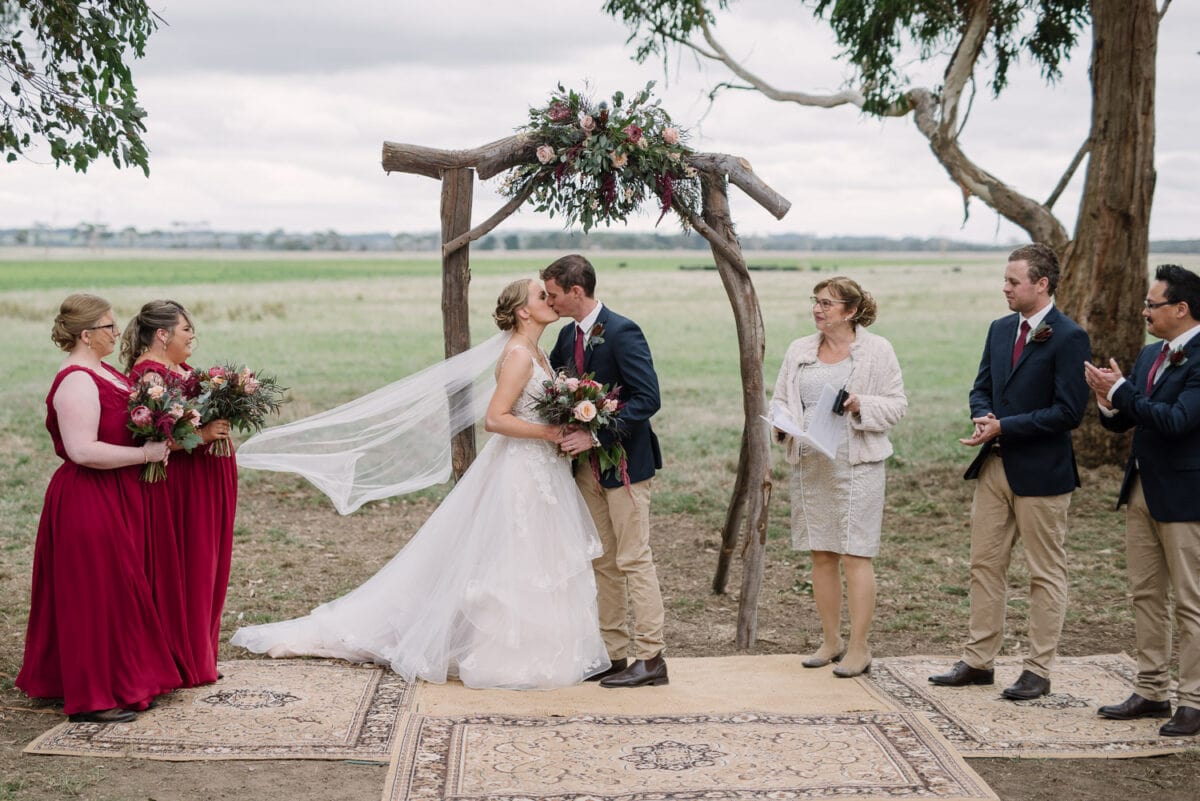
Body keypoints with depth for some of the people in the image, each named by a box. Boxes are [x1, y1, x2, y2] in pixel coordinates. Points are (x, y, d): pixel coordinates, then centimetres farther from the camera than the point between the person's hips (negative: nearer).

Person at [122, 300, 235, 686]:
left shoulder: (182, 369, 14)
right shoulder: (147, 374, -15)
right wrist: (202, 435, -25)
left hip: (204, 484, 10)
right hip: (176, 486, -10)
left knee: (204, 568, 14)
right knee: (177, 570, -1)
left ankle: (197, 652, 23)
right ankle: (182, 660, 8)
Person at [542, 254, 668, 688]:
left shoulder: (622, 332, -16)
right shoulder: (568, 335, 9)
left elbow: (648, 399, -21)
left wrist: (596, 436, -24)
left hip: (624, 462, -8)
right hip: (588, 465, 8)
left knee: (634, 560, -5)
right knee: (602, 563, 12)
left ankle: (651, 658, 2)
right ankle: (612, 654, 19)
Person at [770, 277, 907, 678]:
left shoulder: (877, 350, -2)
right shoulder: (799, 350, 10)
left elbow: (896, 404, -2)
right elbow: (780, 399, 14)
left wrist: (861, 406, -19)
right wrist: (782, 423, -7)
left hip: (856, 464, -5)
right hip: (809, 463, 5)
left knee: (855, 555, -5)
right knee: (821, 554, 10)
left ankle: (859, 647, 3)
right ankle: (831, 641, 21)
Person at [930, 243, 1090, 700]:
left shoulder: (1068, 338, -12)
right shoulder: (1000, 330, 11)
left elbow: (1068, 412, -17)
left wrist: (1003, 427, -18)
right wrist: (982, 417, -5)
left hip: (1041, 472, -8)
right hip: (995, 467, 8)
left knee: (1045, 574, 4)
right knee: (985, 565, 11)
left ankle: (1038, 671, 11)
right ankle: (978, 661, 21)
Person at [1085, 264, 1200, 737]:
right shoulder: (1149, 355, 11)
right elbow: (1123, 422, 14)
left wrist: (1122, 390, -20)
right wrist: (1109, 402, -7)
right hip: (1141, 490, 9)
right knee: (1145, 596, 13)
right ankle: (1152, 693, 23)